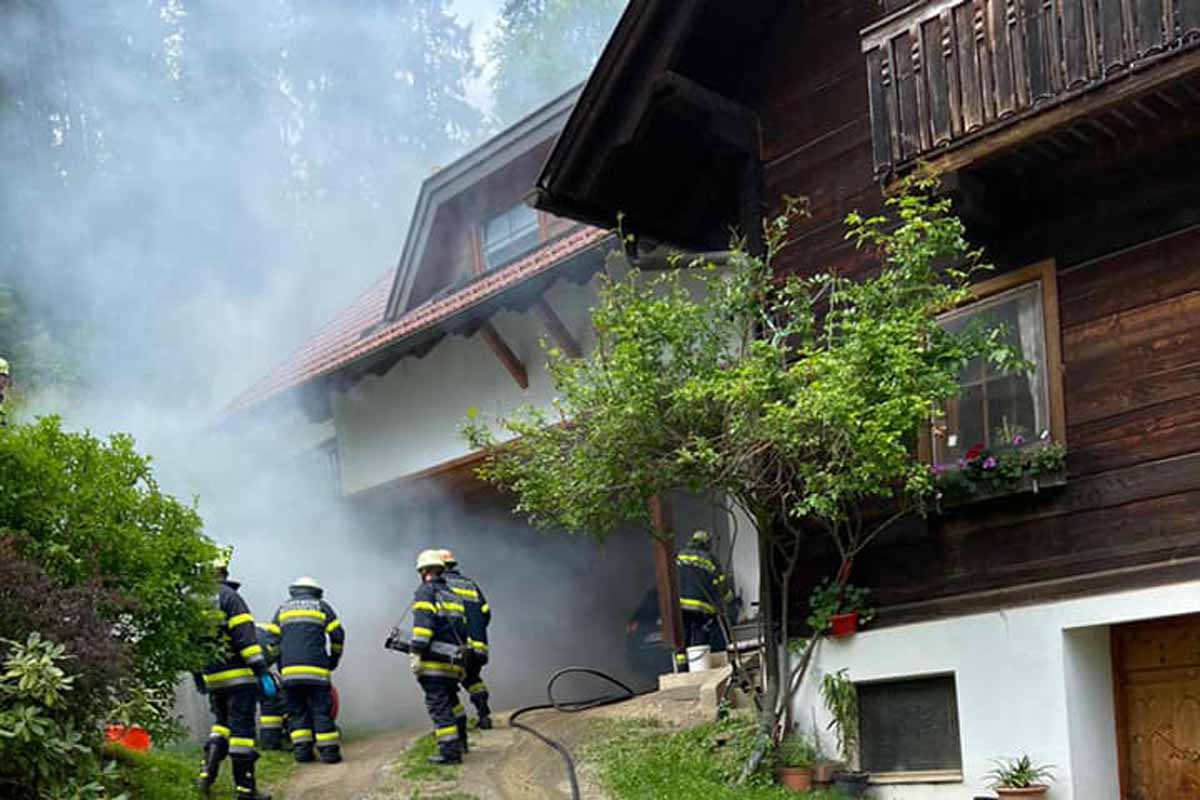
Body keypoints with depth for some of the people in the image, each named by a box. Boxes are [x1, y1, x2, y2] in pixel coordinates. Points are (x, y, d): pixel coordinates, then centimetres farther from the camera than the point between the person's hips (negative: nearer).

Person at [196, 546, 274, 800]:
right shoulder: (228, 596, -11)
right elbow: (245, 636, -16)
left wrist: (197, 675, 23)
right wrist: (262, 672, -16)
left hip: (211, 678, 6)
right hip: (238, 675, -6)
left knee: (222, 723, 21)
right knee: (241, 727, -1)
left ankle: (207, 772, 3)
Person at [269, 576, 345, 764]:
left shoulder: (283, 609, 19)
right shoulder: (321, 606, 12)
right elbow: (337, 634, 7)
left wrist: (280, 666, 19)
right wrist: (334, 659, 20)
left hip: (289, 669, 2)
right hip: (315, 669, -2)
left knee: (297, 711, 9)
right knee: (321, 709, -1)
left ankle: (301, 749, 2)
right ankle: (329, 750, -4)